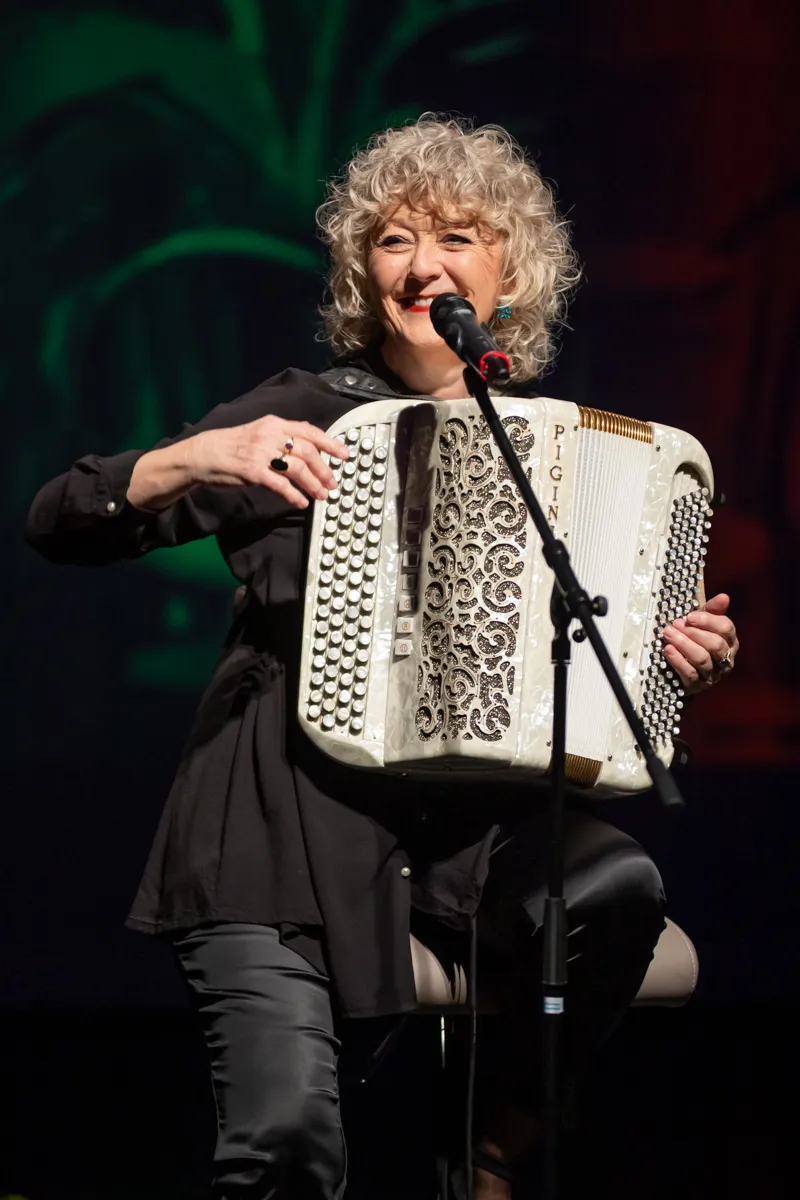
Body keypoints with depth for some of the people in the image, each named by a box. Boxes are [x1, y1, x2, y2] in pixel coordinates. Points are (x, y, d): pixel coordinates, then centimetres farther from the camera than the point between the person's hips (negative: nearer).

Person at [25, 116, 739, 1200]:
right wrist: (202, 460, -14)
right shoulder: (306, 415, 6)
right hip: (289, 811, -3)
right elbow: (60, 522, 2)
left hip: (472, 817, 3)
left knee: (618, 887, -31)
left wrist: (682, 657, 6)